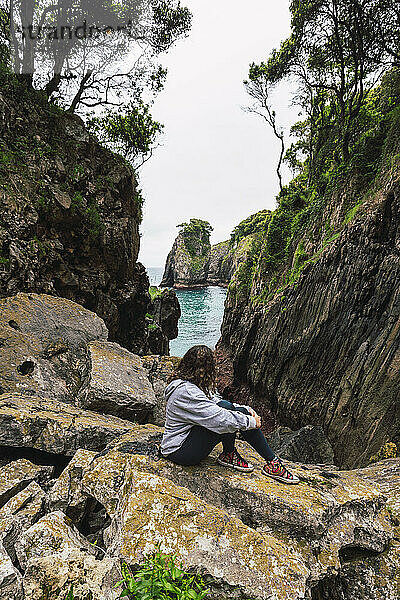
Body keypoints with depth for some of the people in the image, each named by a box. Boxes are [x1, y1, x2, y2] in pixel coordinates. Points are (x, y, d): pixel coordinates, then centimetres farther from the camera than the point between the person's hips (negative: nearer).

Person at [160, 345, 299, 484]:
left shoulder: (194, 385, 3)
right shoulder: (185, 391, -29)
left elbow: (215, 402, 12)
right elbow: (220, 419, -30)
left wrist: (245, 409, -1)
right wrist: (251, 422, -16)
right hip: (179, 451, -10)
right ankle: (228, 455, 0)